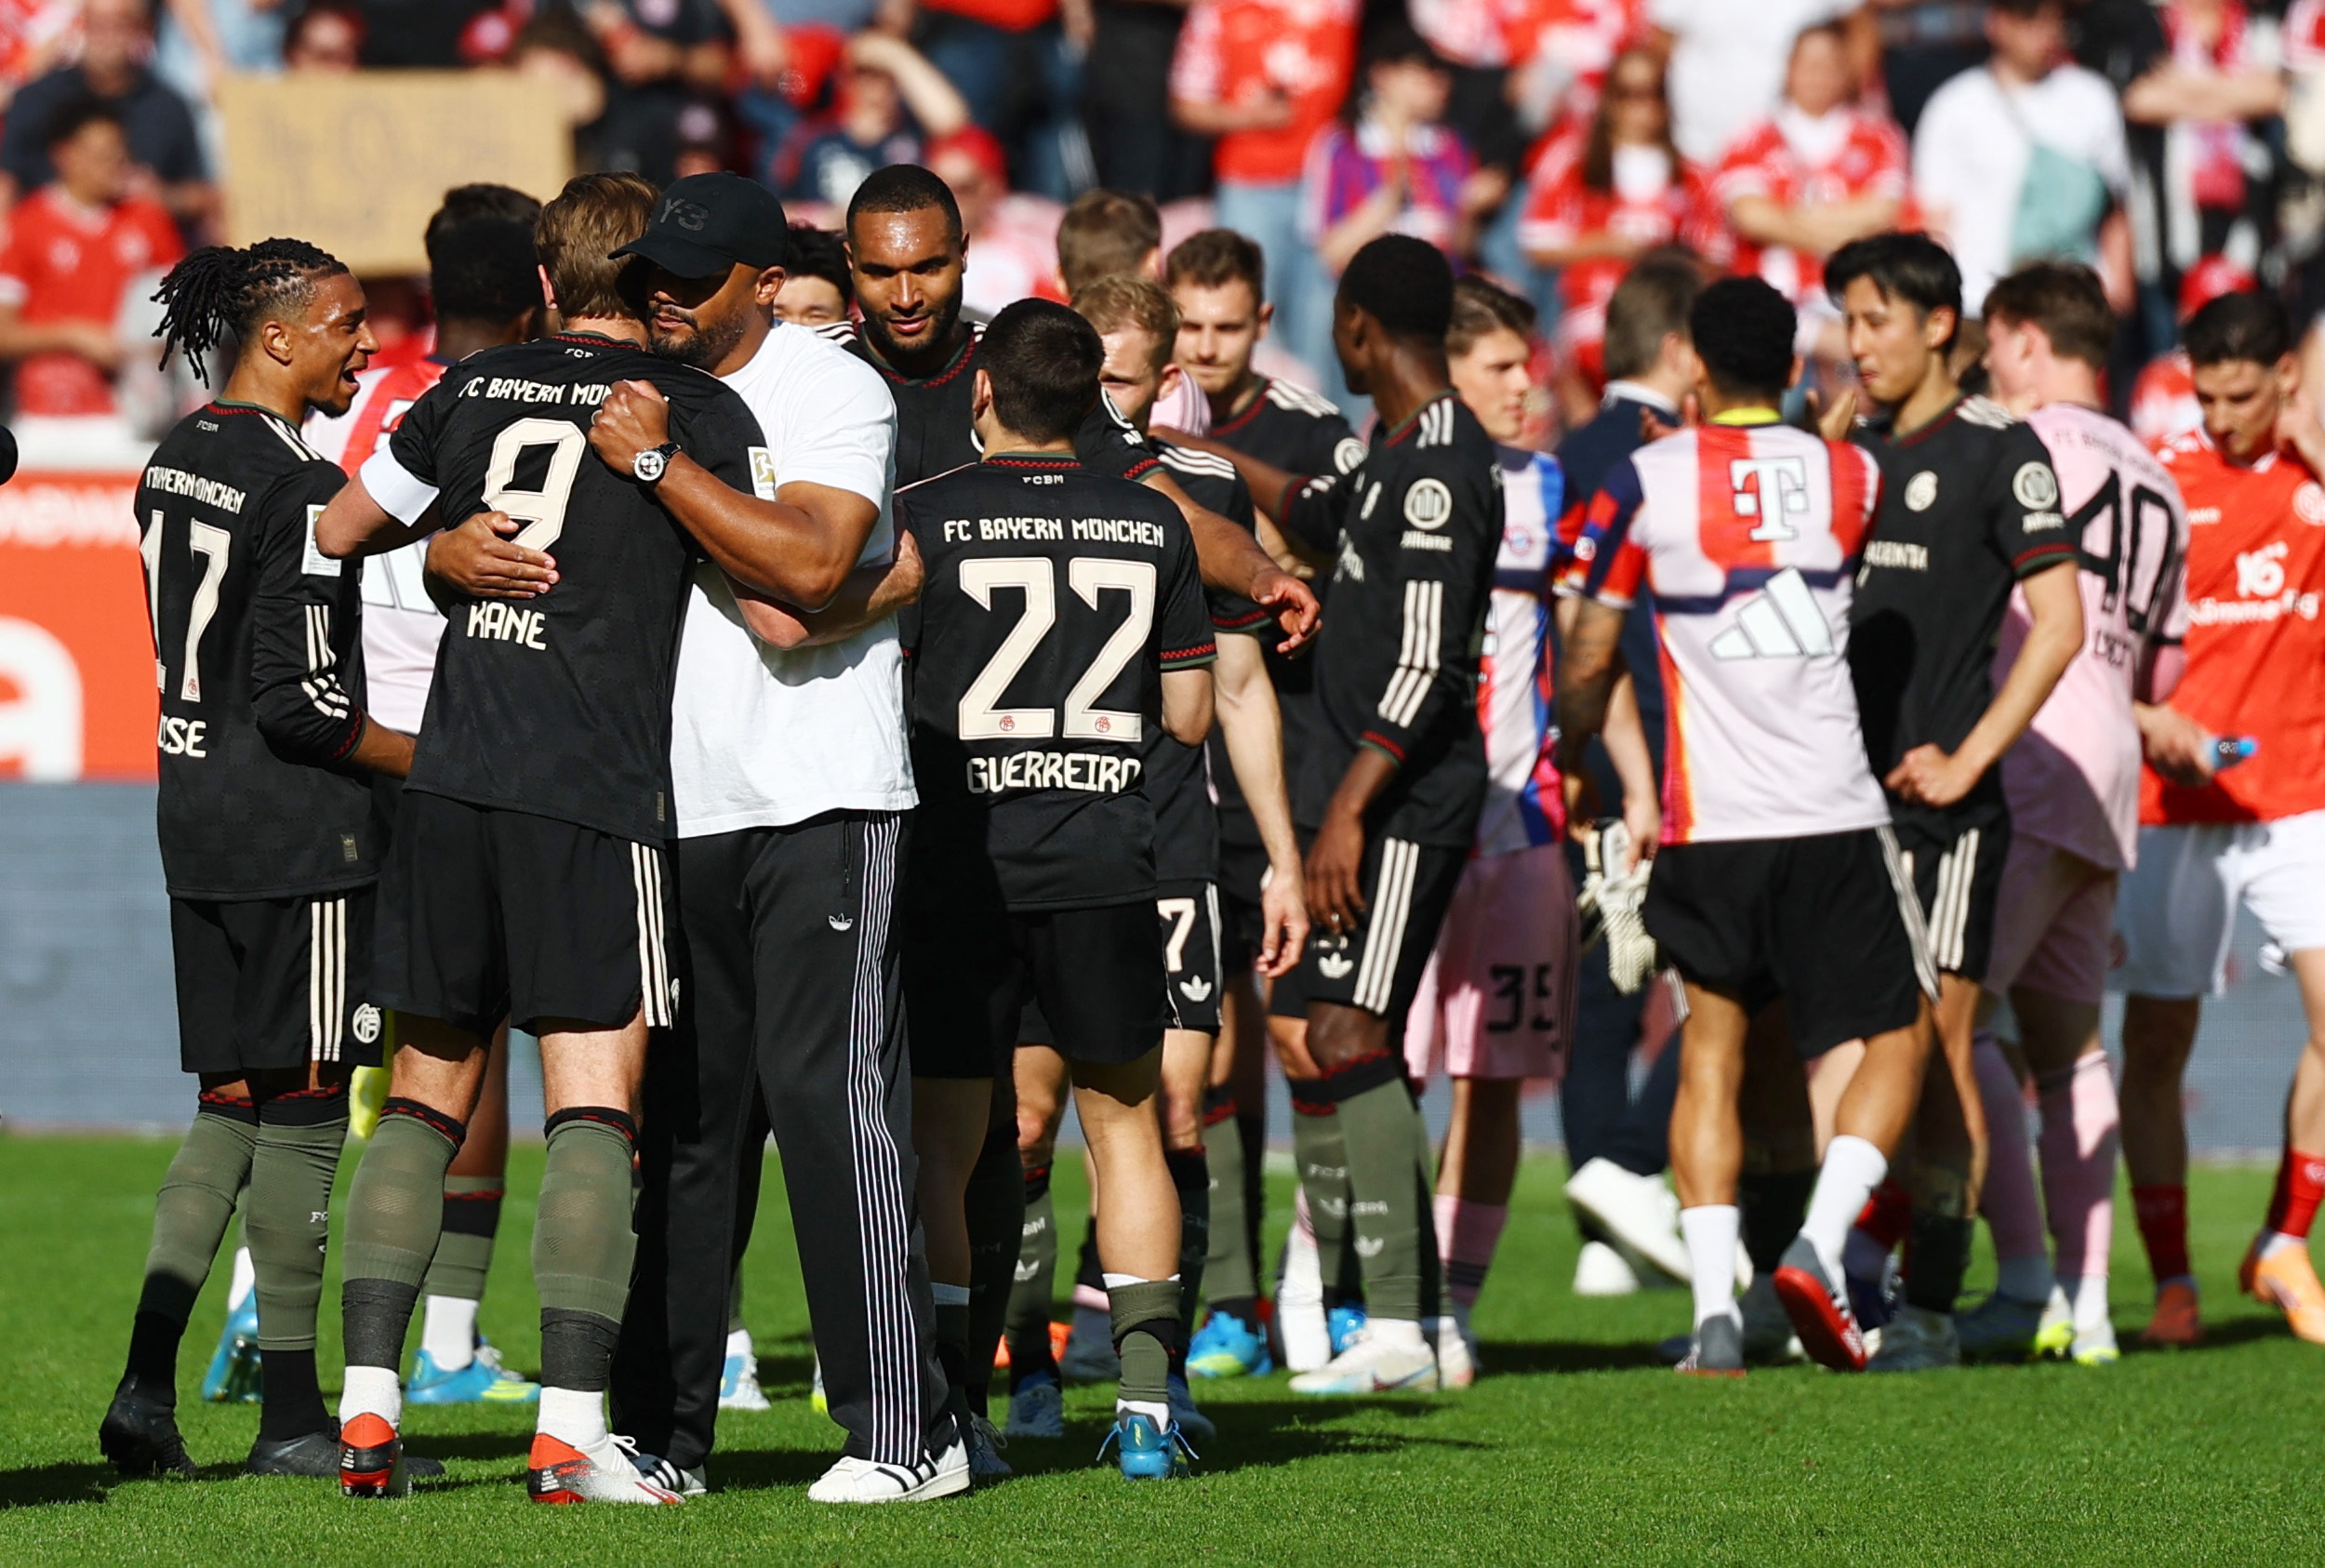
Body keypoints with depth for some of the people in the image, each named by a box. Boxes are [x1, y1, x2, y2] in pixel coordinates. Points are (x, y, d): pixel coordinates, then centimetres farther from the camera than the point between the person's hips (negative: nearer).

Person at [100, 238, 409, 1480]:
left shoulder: (173, 465, 11)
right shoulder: (298, 486, -16)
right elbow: (295, 699, -19)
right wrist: (432, 758, -7)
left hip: (195, 812, 9)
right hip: (297, 830, -9)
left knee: (230, 1105, 13)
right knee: (305, 1104, -1)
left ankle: (147, 1385, 4)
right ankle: (289, 1414, 2)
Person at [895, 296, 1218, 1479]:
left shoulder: (926, 518, -4)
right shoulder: (1151, 524, 5)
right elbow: (1189, 716, 10)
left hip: (959, 861, -2)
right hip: (1104, 861, 2)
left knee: (938, 1143, 6)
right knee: (1123, 1119, 12)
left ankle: (950, 1409, -1)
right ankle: (1147, 1400, 3)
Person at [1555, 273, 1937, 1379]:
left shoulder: (1648, 481, -3)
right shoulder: (1851, 478, 2)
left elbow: (1589, 656, 4)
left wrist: (1574, 761, 22)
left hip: (1711, 828, 0)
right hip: (1836, 816, 0)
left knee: (1711, 1048, 12)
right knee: (1898, 1036, 12)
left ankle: (1714, 1303, -1)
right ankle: (1820, 1242, -9)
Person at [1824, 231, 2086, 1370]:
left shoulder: (1999, 453, -3)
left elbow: (2058, 623, -8)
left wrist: (1964, 759, -11)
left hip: (1937, 803, -6)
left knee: (1934, 1041, -5)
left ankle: (1929, 1306, -2)